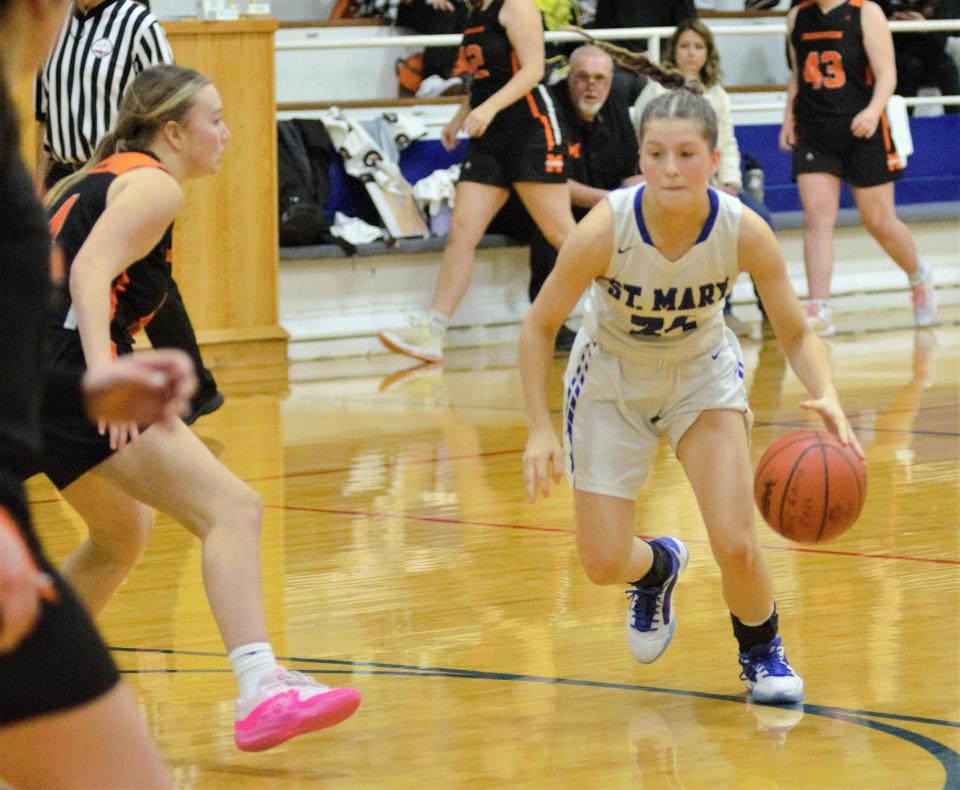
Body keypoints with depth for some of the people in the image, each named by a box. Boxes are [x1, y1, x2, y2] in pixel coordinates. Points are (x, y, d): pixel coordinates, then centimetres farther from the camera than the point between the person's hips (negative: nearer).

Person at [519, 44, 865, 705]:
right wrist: (541, 429, -25)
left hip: (704, 376, 0)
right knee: (604, 564, -2)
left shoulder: (744, 231, -28)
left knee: (736, 544, -16)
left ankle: (762, 652, 17)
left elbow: (797, 334, -16)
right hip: (610, 379, 0)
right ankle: (656, 568, 37)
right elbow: (540, 328, -18)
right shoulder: (605, 229, -32)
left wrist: (827, 397, -35)